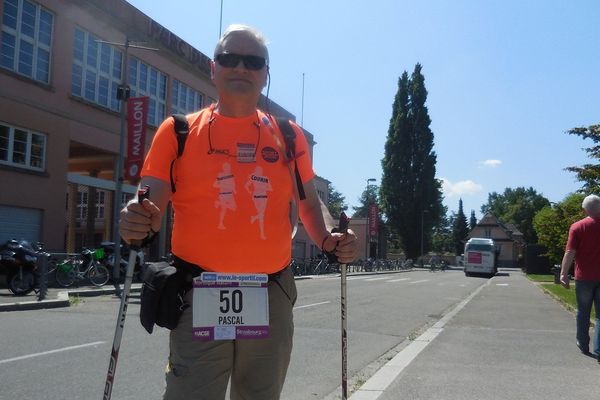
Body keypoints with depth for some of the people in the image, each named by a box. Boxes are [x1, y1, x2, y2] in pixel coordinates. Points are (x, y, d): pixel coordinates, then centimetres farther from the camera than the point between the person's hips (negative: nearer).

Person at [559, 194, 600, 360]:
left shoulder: (577, 227, -7)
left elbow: (570, 253, -11)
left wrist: (564, 273, -6)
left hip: (584, 277, -1)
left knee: (583, 312, 15)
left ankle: (583, 345, 25)